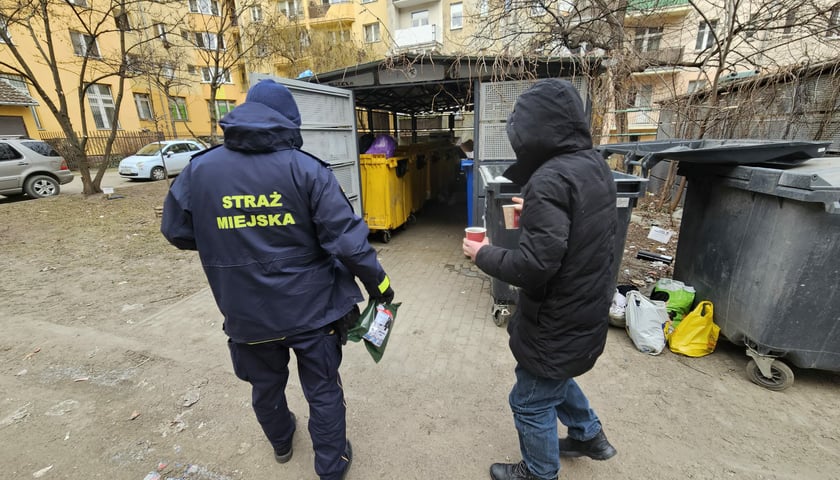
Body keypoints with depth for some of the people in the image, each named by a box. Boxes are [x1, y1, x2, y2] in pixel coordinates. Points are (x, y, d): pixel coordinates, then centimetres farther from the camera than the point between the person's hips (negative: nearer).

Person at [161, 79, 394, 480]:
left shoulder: (199, 169, -4)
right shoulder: (306, 168, -14)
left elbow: (177, 232, 7)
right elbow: (346, 237, -17)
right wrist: (377, 281, -4)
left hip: (247, 312, 4)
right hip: (311, 307, -3)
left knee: (265, 386, 28)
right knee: (323, 390, 17)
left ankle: (281, 442, 55)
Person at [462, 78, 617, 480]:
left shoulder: (551, 179, -29)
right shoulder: (596, 165, 1)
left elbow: (532, 267, -32)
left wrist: (484, 254, -16)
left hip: (558, 321, -9)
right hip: (587, 310, 9)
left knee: (531, 402, 16)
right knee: (554, 379, 33)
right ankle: (589, 436, 53)